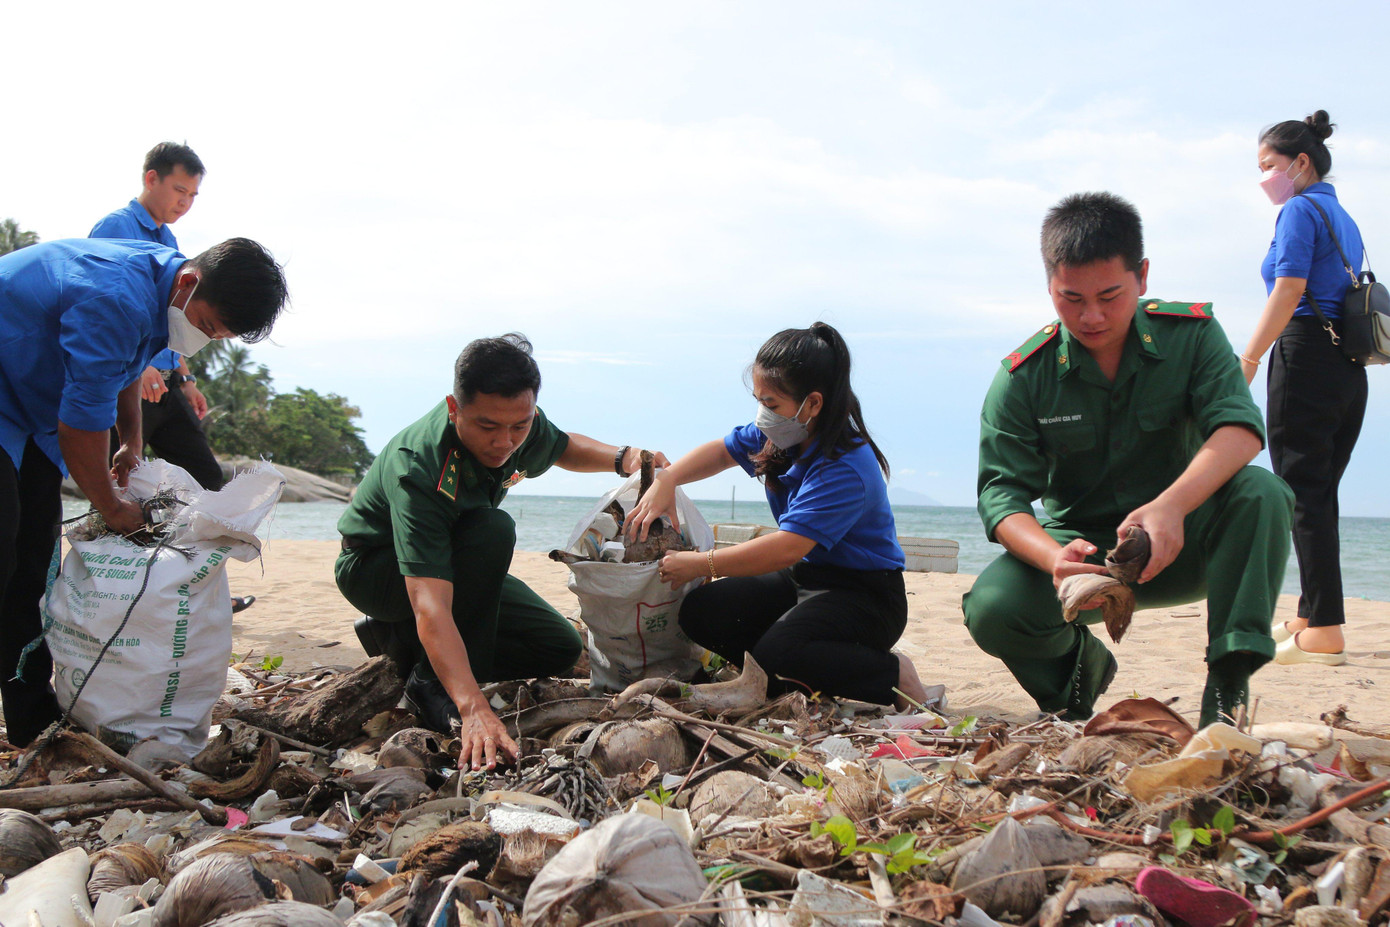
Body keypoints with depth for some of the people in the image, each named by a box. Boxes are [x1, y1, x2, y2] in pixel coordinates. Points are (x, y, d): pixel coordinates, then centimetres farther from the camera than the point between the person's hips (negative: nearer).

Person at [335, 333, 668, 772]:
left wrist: (623, 458, -12)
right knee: (493, 529, -35)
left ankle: (401, 640, 6)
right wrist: (474, 710, -59)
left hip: (454, 564, 7)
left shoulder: (520, 425, -18)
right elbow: (430, 607, -48)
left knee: (559, 648, -3)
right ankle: (432, 683, -22)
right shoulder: (416, 466, -39)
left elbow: (565, 447, 10)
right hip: (374, 568, -7)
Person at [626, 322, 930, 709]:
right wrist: (665, 481, -4)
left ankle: (893, 677, -11)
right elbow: (720, 451, 16)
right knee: (700, 612, -8)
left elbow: (787, 548, -35)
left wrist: (699, 564, -28)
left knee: (776, 656, -33)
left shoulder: (846, 468, -28)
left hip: (866, 597, -8)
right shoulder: (785, 437, -1)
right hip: (805, 577, 8)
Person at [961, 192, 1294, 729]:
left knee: (1259, 492, -30)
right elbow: (1002, 492, -16)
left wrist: (1170, 507, -44)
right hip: (1082, 548, 0)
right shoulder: (1023, 377, -9)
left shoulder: (1191, 334, -8)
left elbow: (1239, 428, -23)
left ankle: (1228, 685, -25)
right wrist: (1055, 558, -40)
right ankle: (1078, 664, 8)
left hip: (1181, 546, 0)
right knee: (991, 609, -28)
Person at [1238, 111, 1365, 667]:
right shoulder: (1343, 218, 21)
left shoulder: (1300, 210, -5)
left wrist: (1246, 363, -19)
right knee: (1320, 491, 12)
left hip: (1306, 355, -9)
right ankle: (1312, 617, 17)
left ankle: (1324, 634, -12)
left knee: (1304, 493, -9)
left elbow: (1288, 293, -16)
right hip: (1350, 368, 9)